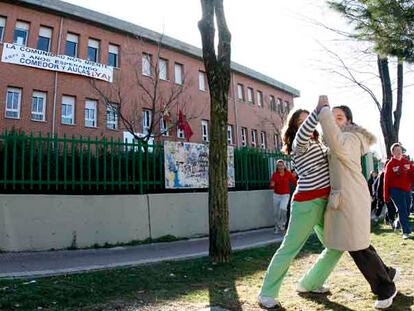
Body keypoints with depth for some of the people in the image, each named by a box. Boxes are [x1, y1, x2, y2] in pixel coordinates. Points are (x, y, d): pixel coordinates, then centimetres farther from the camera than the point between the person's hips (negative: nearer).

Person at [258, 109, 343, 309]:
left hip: (324, 202, 8)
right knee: (290, 248, -4)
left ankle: (310, 284, 27)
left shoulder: (319, 145, 20)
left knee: (336, 246, 12)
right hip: (307, 203, -8)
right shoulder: (299, 144, -6)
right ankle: (266, 294, 6)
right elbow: (303, 132, -30)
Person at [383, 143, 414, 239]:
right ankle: (406, 231, 0)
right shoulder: (390, 164, -7)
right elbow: (386, 181, -7)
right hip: (396, 190, -5)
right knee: (402, 211, -6)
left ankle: (398, 223, 37)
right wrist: (386, 196, -7)